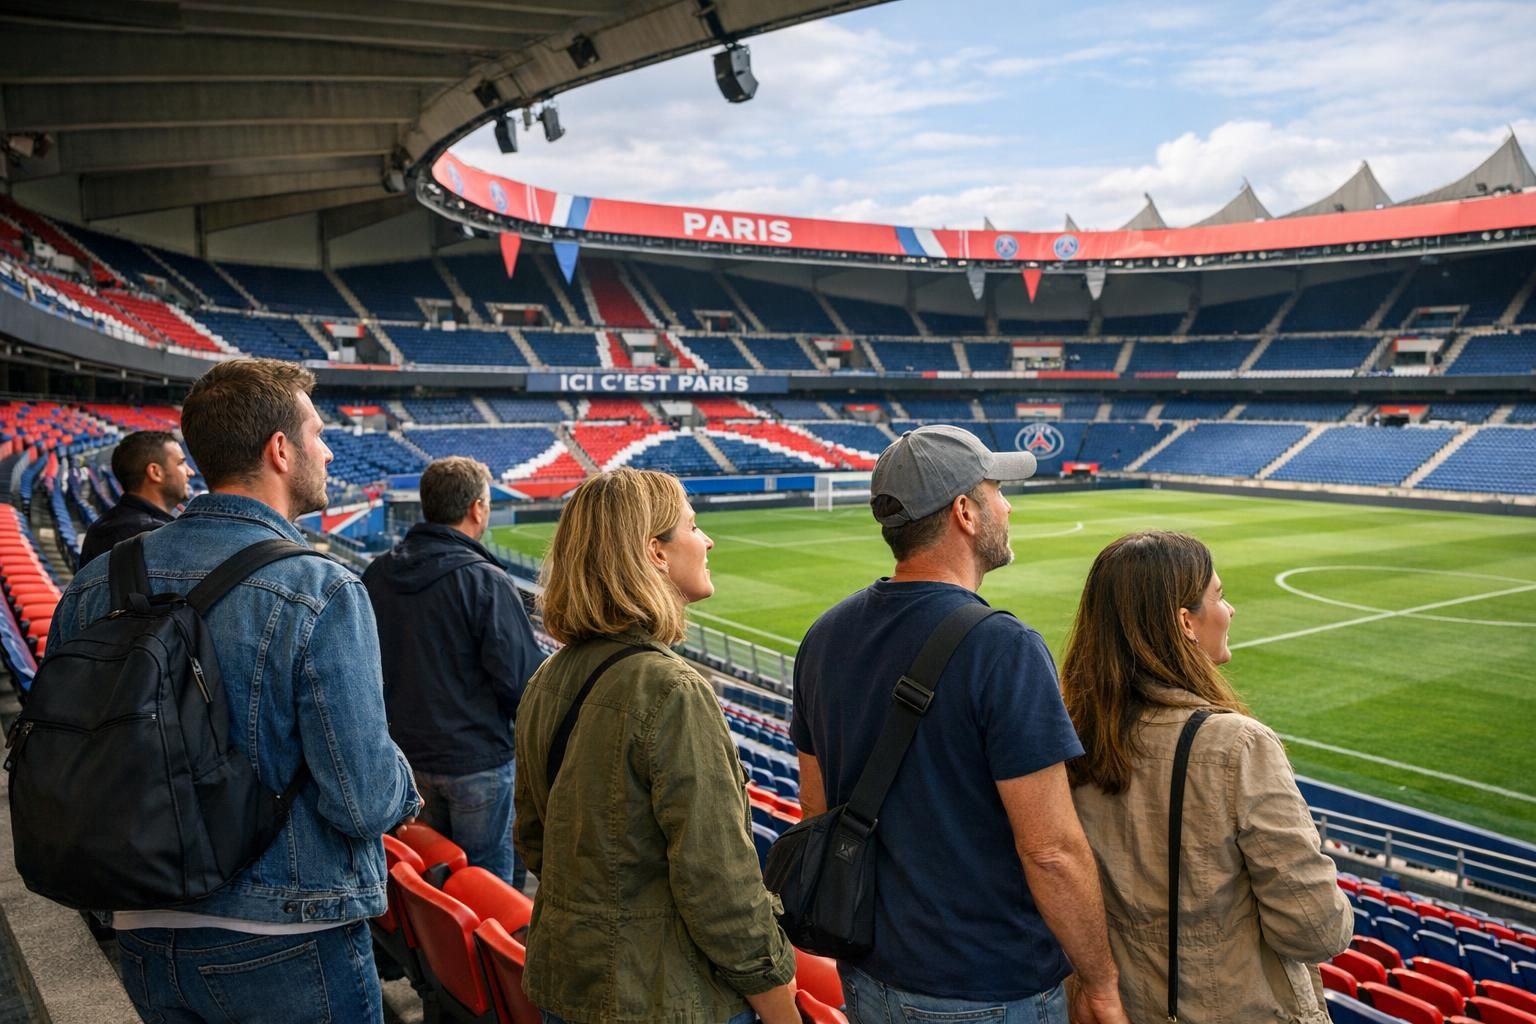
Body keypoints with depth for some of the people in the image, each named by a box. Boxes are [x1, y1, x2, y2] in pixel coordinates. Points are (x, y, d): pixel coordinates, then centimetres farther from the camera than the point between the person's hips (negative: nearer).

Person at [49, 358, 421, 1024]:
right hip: (285, 948, -5)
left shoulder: (94, 583, -2)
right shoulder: (320, 593, -21)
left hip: (145, 942, 6)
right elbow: (364, 804, -22)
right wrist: (404, 789, 0)